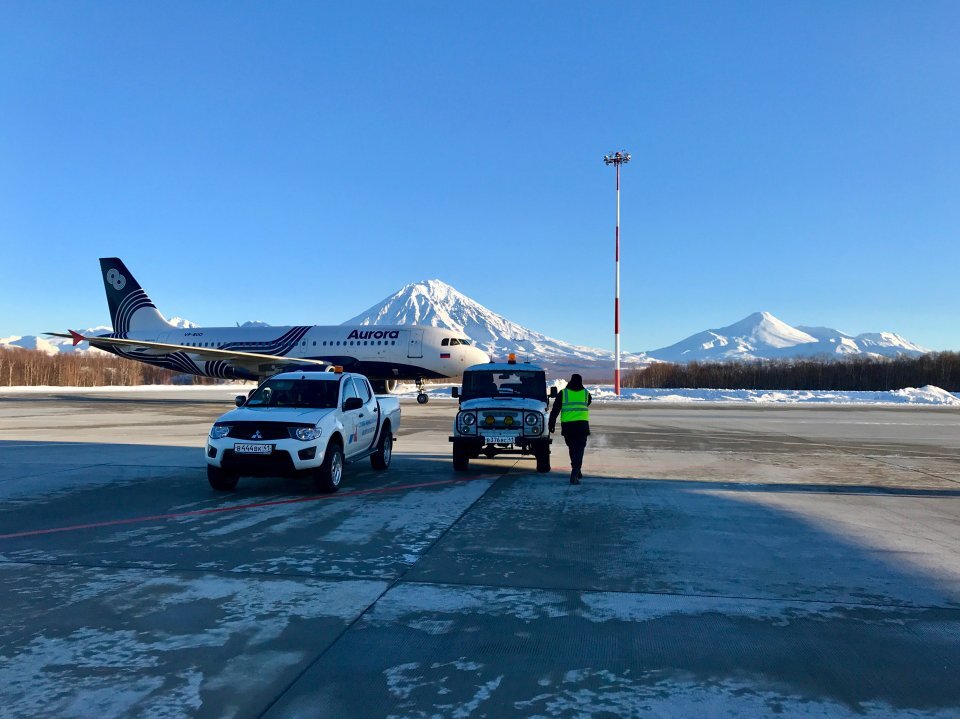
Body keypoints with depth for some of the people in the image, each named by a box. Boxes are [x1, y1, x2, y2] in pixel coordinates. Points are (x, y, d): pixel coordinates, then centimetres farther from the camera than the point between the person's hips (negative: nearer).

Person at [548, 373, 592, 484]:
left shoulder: (563, 393, 4)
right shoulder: (586, 393, 7)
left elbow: (555, 410, 2)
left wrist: (552, 424, 6)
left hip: (567, 425, 1)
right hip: (582, 424, -1)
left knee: (572, 449, 18)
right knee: (579, 449, -3)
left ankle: (576, 472, 28)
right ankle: (574, 474, -17)